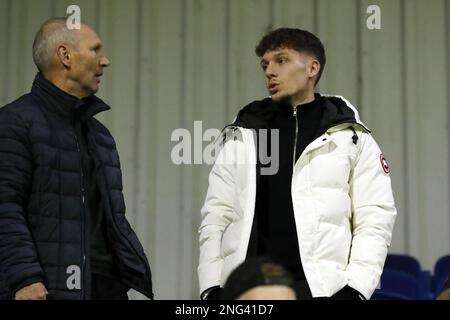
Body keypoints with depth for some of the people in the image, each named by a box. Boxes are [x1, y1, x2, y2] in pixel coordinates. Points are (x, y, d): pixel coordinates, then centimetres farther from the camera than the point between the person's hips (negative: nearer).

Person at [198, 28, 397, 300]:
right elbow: (216, 216, 10)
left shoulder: (351, 138, 8)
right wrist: (212, 287, -1)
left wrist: (354, 289, -10)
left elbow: (374, 220, 2)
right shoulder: (240, 137, 15)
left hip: (322, 288, -2)